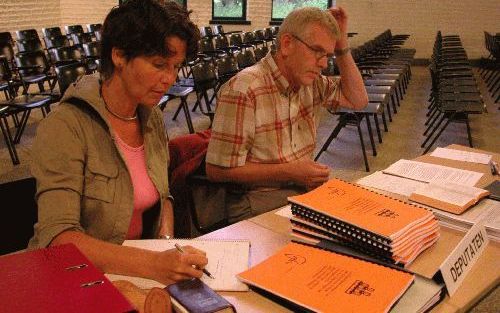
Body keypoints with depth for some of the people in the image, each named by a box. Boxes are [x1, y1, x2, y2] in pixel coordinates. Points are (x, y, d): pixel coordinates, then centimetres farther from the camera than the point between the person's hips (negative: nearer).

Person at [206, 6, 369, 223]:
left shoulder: (310, 81, 5)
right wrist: (289, 171, -21)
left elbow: (358, 100, 17)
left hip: (302, 188, 8)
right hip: (256, 200, -8)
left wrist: (342, 45, 5)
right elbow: (217, 170, -19)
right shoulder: (244, 91, -21)